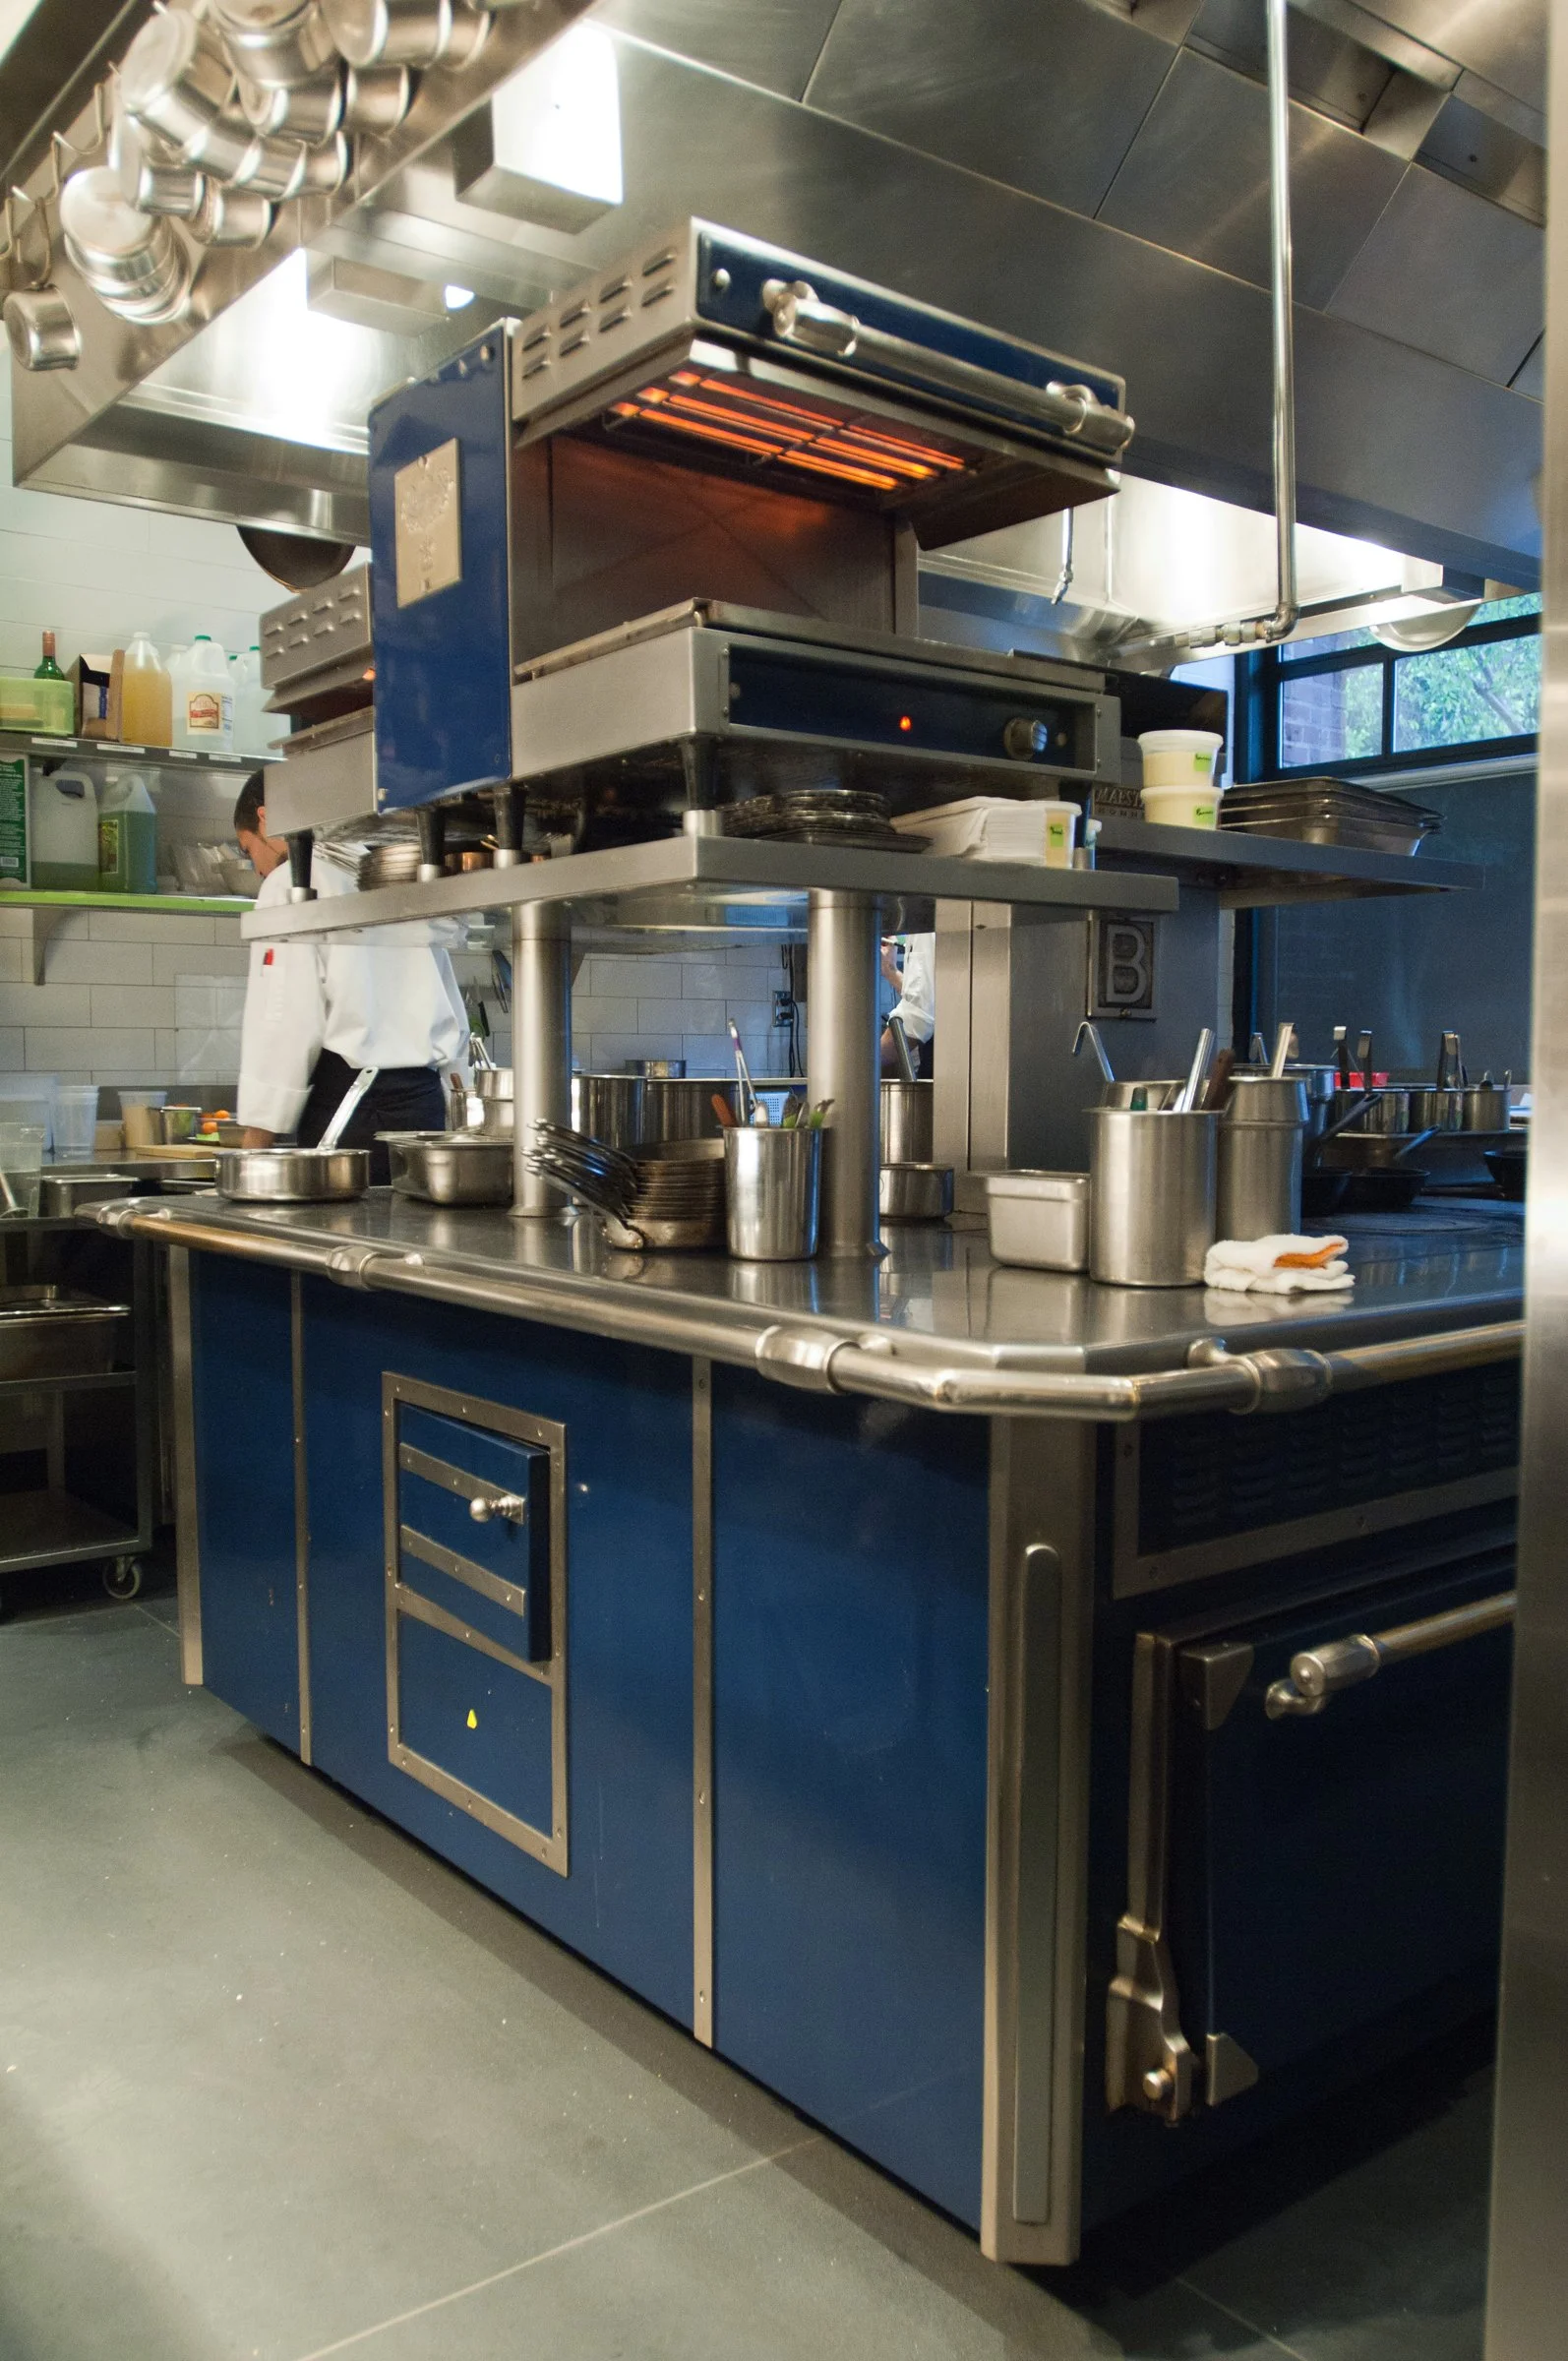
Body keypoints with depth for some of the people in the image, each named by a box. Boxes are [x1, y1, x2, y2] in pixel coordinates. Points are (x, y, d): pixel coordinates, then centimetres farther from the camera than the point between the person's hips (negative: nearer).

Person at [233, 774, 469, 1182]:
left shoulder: (290, 882, -1)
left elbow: (285, 1024, -11)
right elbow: (453, 1024, 18)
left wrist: (254, 1146, -7)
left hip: (348, 1104, -7)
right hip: (424, 1106, 7)